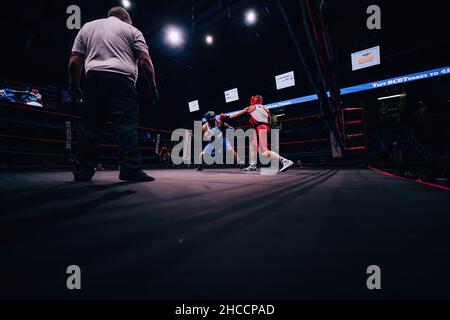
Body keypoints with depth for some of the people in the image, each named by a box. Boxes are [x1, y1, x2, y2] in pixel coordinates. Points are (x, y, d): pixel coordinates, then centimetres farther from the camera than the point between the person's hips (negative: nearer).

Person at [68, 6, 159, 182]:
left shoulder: (87, 27, 26)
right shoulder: (131, 29, 18)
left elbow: (75, 60, 17)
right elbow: (145, 60, 2)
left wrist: (74, 85, 22)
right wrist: (152, 86, 3)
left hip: (93, 77, 4)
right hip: (121, 79, -3)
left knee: (89, 126, 4)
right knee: (127, 123, -11)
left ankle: (83, 171, 7)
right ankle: (130, 169, -18)